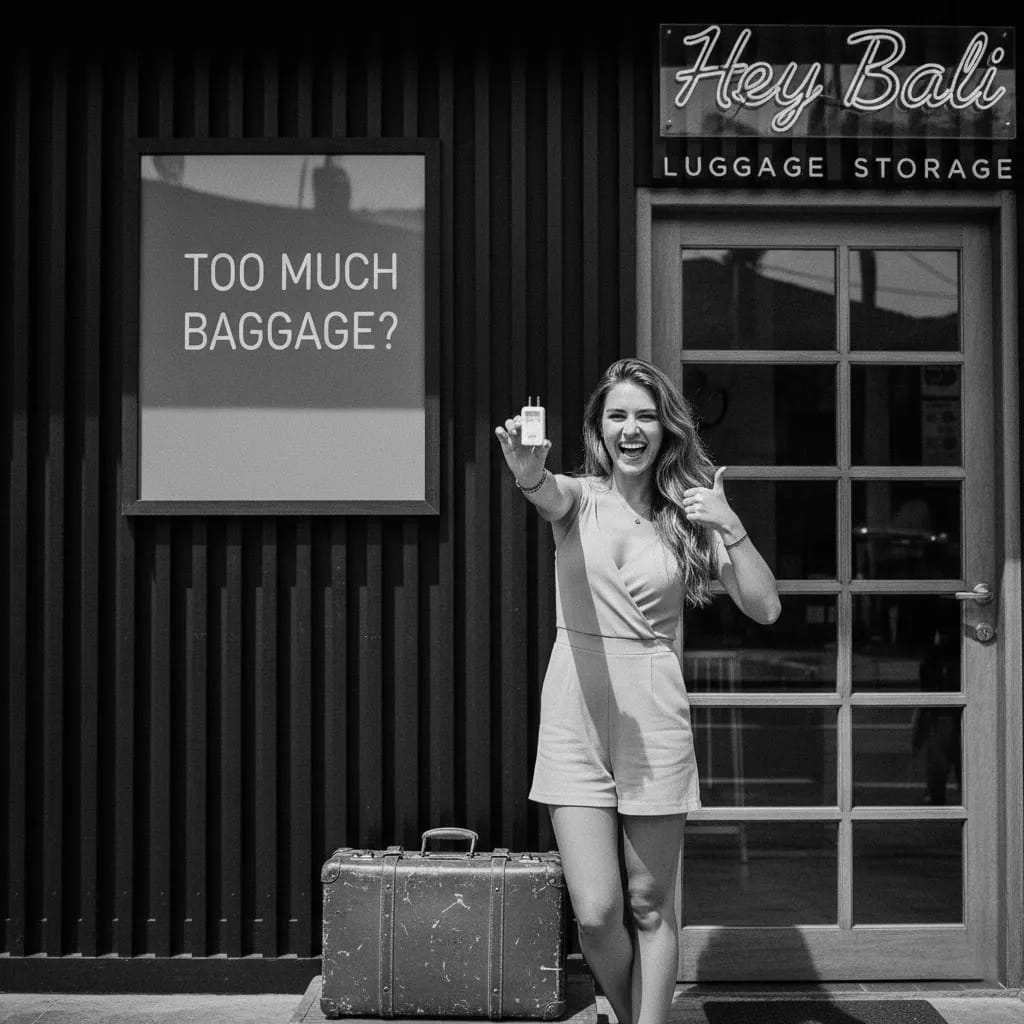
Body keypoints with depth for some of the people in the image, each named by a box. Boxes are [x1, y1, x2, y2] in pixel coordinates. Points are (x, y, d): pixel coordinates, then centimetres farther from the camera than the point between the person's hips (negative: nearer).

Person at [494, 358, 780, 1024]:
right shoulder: (581, 497, 3)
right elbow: (548, 496, -23)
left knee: (650, 907, 7)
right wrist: (529, 472, -46)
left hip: (654, 712, 1)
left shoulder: (690, 514, 6)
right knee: (596, 912, -3)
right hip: (575, 710, 0)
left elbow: (765, 608, -1)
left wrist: (731, 527, -13)